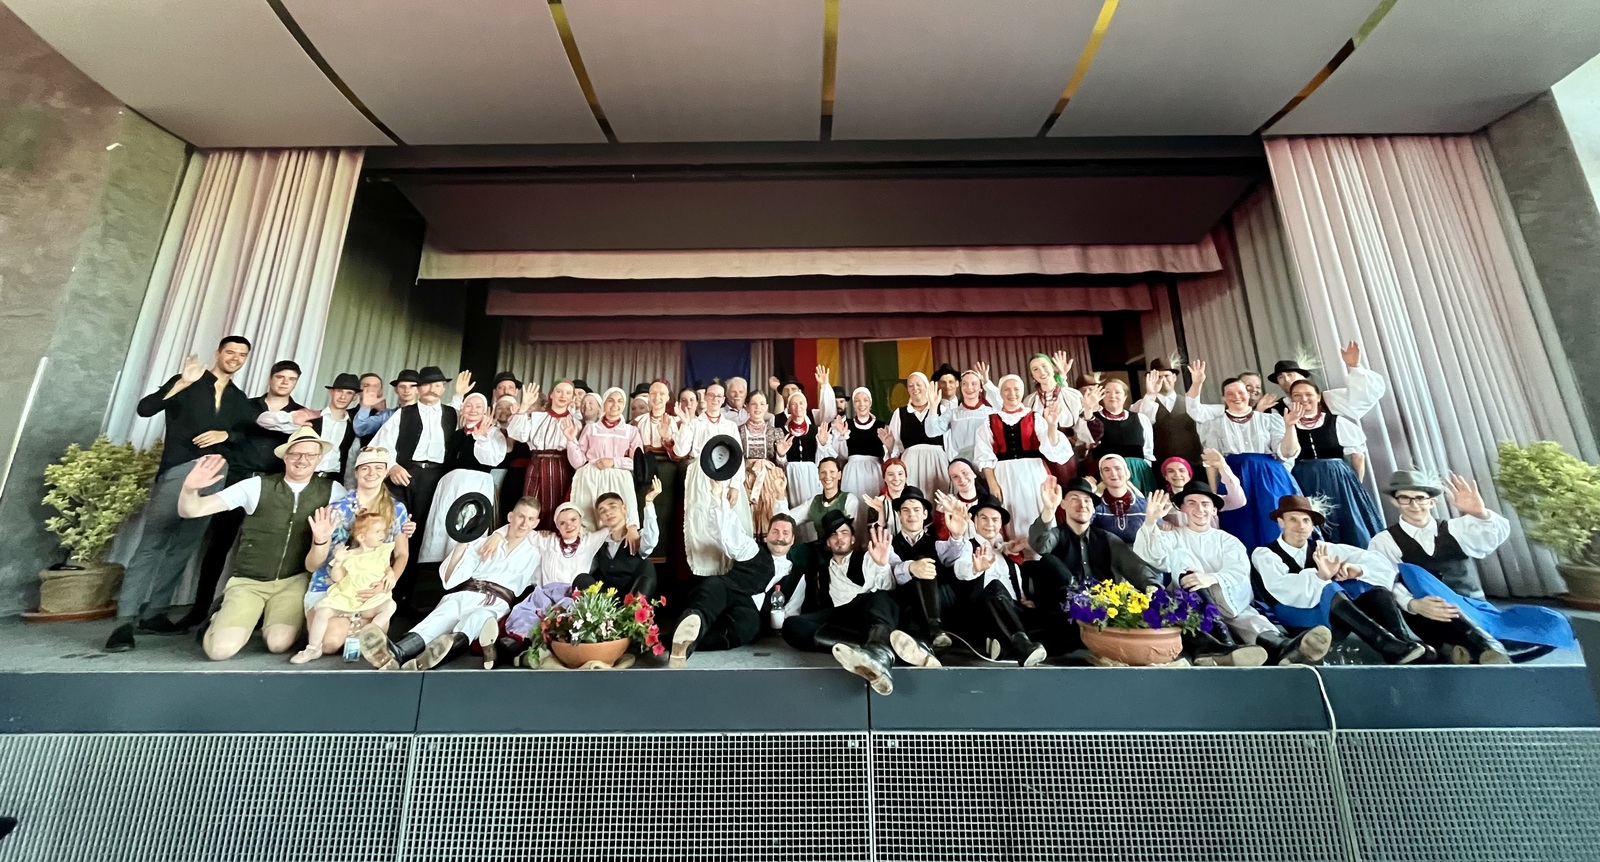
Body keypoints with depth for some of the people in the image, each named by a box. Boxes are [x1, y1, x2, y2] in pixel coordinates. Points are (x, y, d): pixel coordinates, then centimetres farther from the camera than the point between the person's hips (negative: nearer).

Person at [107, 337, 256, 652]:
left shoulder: (239, 400, 16)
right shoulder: (186, 382, 5)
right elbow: (144, 409, -8)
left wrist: (226, 435, -7)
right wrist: (181, 383, -17)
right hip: (178, 471, -4)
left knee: (184, 547, 6)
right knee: (152, 544, -7)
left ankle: (153, 613, 14)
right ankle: (125, 620, -4)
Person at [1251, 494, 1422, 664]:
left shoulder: (1322, 549, 15)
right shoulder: (1264, 553, -2)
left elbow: (1380, 563, 8)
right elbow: (1280, 587, -20)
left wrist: (1358, 570, -14)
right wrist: (1319, 576, -37)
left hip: (1337, 614, 6)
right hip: (1294, 615, -6)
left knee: (1372, 584, -13)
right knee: (1329, 589, -32)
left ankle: (1407, 641, -31)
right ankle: (1391, 648, -42)